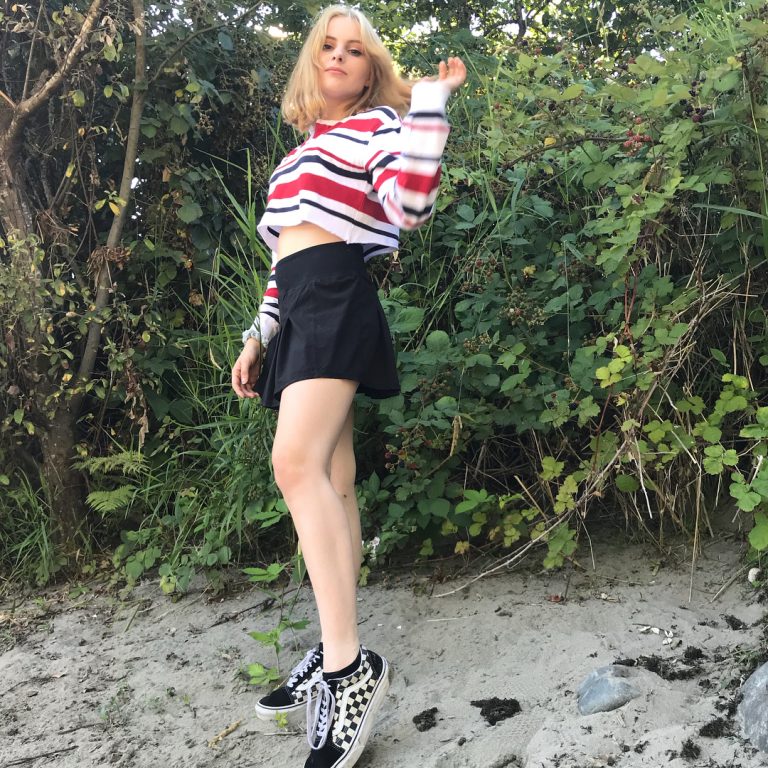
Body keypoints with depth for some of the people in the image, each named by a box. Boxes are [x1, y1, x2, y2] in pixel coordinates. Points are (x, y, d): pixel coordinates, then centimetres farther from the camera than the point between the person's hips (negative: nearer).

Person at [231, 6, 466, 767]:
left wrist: (429, 105, -10)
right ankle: (337, 655, 6)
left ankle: (348, 666, -25)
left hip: (338, 299, -8)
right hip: (301, 311, 8)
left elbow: (410, 204, -14)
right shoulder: (301, 150, 29)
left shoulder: (379, 124, 7)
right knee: (330, 483, 3)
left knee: (296, 465, -25)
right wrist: (257, 336, 19)